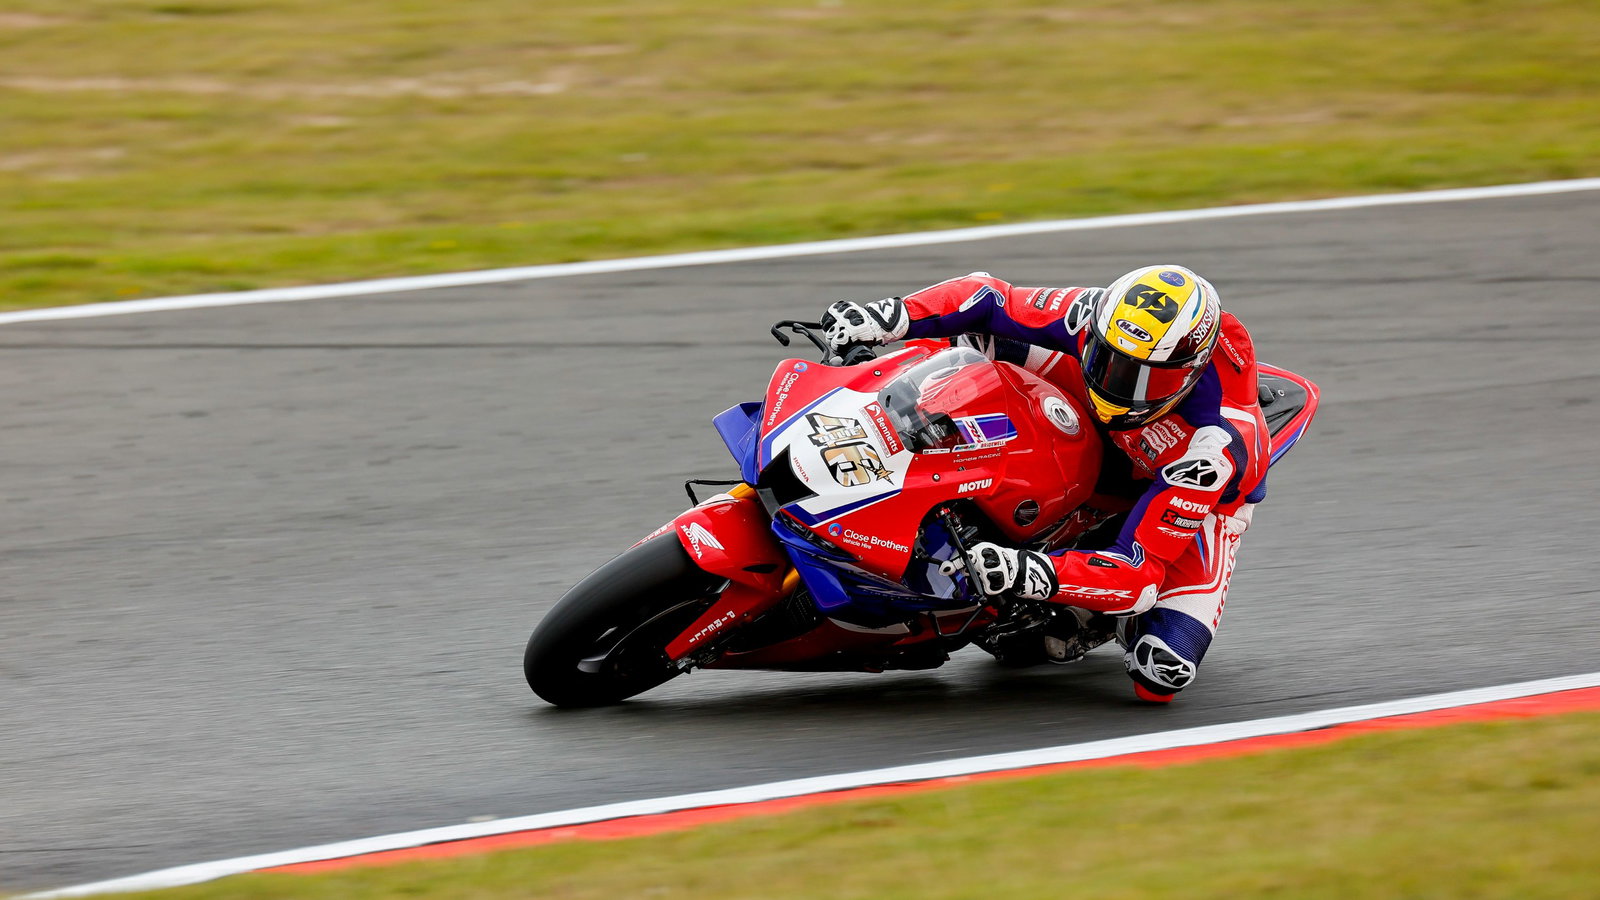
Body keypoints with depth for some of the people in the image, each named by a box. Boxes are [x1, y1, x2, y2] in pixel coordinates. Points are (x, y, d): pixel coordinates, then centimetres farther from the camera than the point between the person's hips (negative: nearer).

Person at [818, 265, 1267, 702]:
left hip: (1206, 497, -4)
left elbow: (1141, 573, -46)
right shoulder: (1099, 315, -33)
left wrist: (1035, 575, -62)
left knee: (1163, 673, -28)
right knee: (980, 330, -13)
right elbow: (990, 299, -20)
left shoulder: (1215, 446, -44)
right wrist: (890, 316, -37)